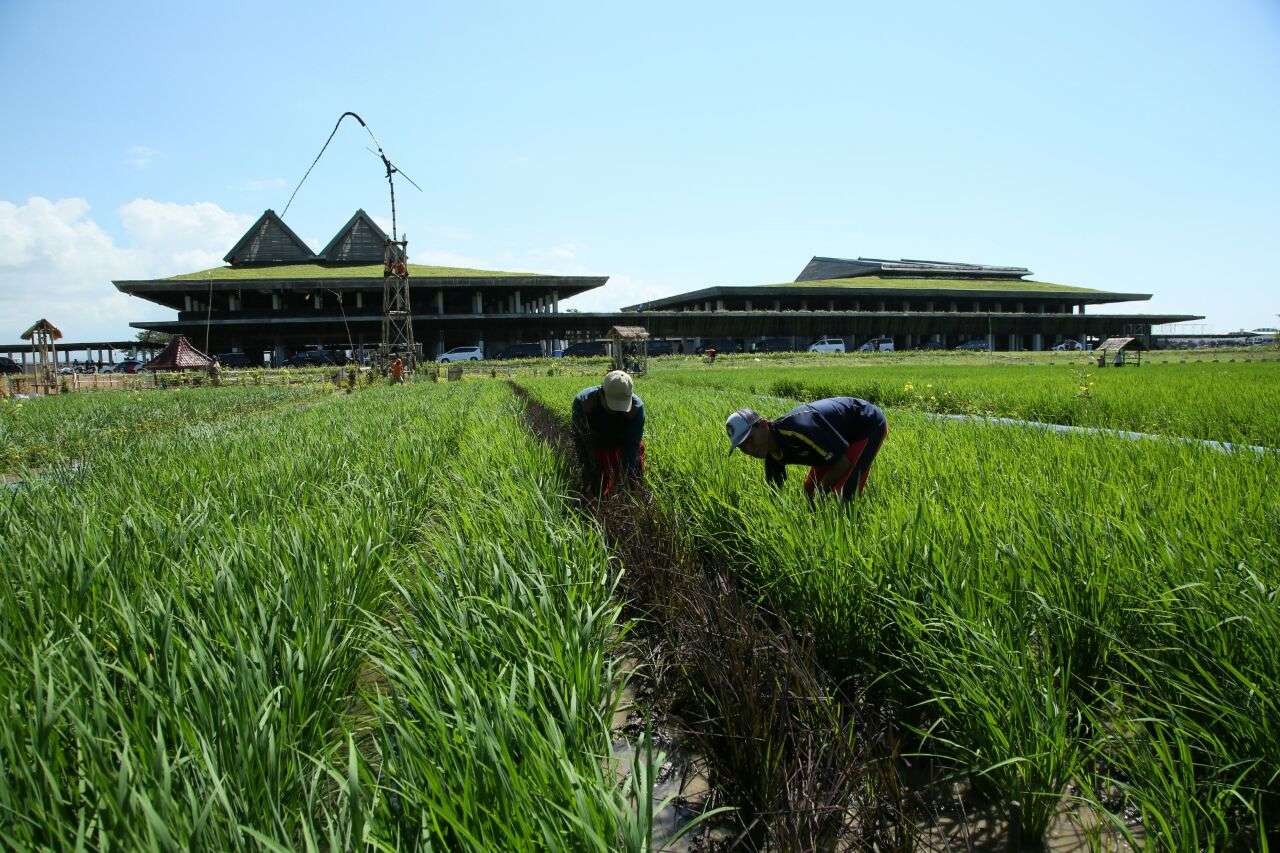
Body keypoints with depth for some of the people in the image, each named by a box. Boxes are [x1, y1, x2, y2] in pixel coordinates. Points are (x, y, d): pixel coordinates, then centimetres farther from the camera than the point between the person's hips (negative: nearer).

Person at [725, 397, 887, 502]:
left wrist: (821, 491, -17)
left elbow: (844, 462, -30)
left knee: (846, 492, -19)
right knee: (810, 488, 6)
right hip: (844, 434, 9)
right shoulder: (773, 454, -10)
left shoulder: (797, 429, -38)